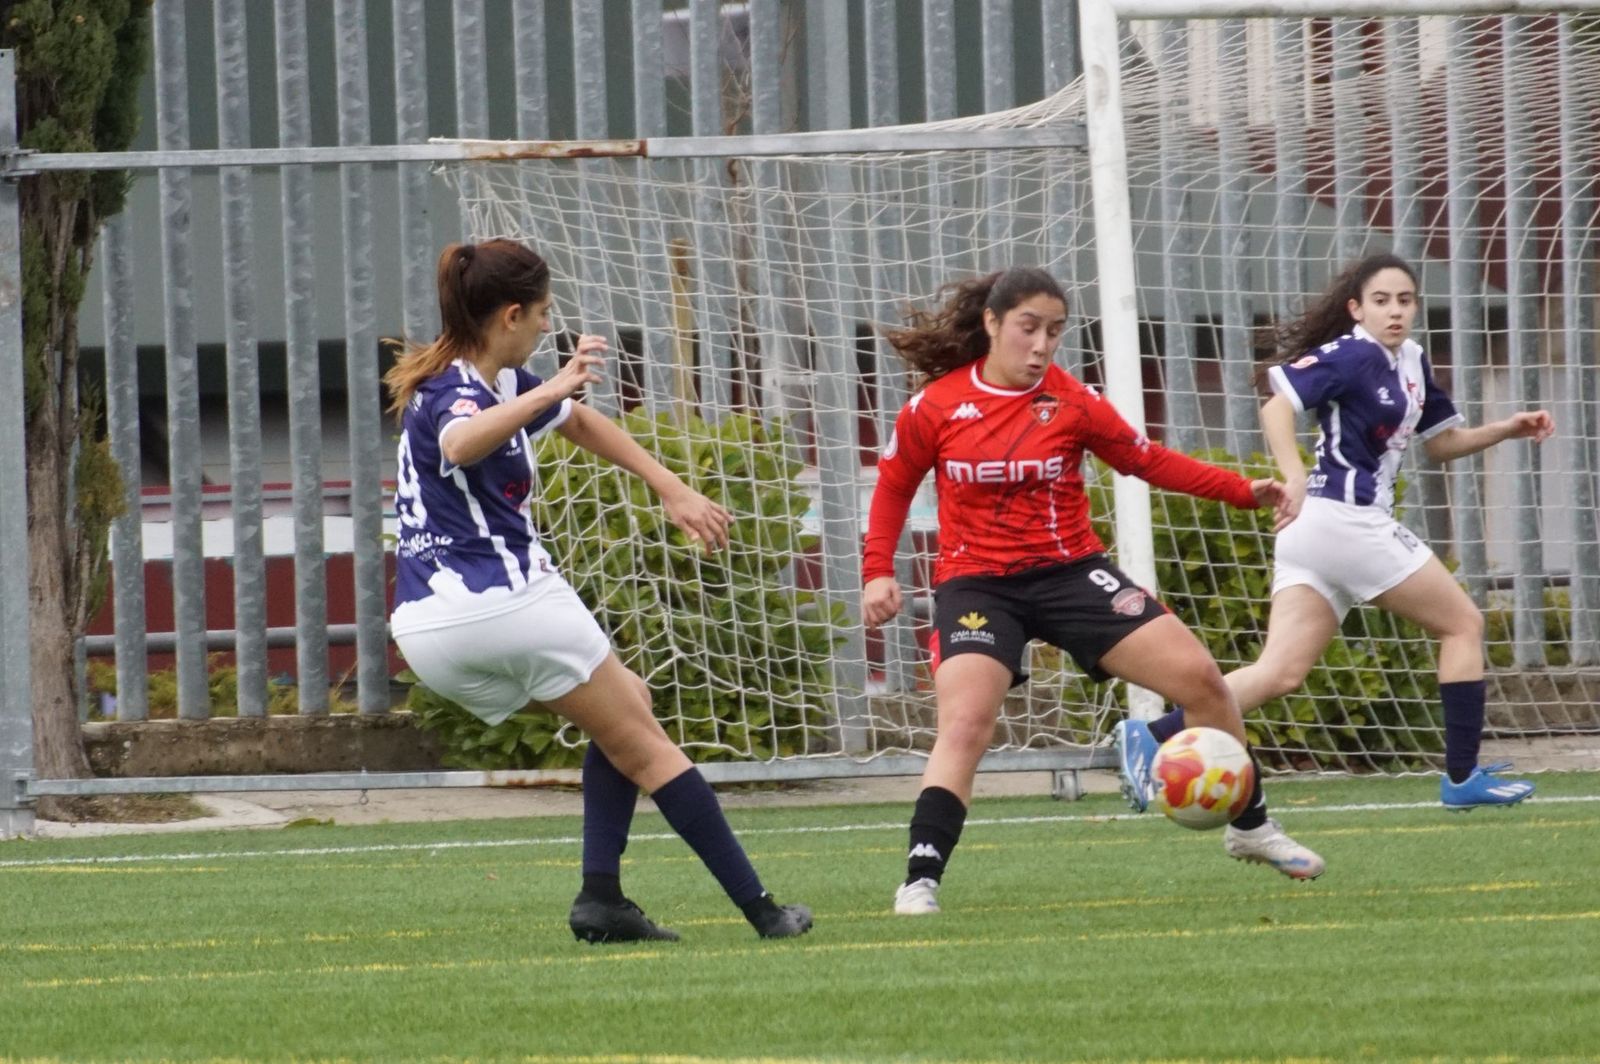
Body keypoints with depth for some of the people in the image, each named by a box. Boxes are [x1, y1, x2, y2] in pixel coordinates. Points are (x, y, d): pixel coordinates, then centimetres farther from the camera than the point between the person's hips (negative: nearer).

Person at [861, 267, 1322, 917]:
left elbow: (1149, 462, 7)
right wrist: (878, 571, 1)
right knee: (964, 724, -26)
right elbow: (894, 486, 10)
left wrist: (1244, 491, -1)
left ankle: (1252, 827, 16)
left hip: (1069, 571, 2)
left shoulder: (1072, 402, -3)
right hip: (978, 583, -2)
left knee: (1199, 677, -4)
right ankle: (920, 881, -22)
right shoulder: (936, 409, -5)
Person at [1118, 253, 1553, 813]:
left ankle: (1154, 739, -14)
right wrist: (1295, 477, -35)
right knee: (1463, 623, 3)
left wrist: (1507, 429, 15)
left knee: (1280, 673, -3)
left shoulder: (1411, 362, 18)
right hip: (1344, 518, -9)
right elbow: (1277, 405, -21)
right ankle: (1462, 776, 7)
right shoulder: (1352, 355, -10)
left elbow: (1442, 442, 28)